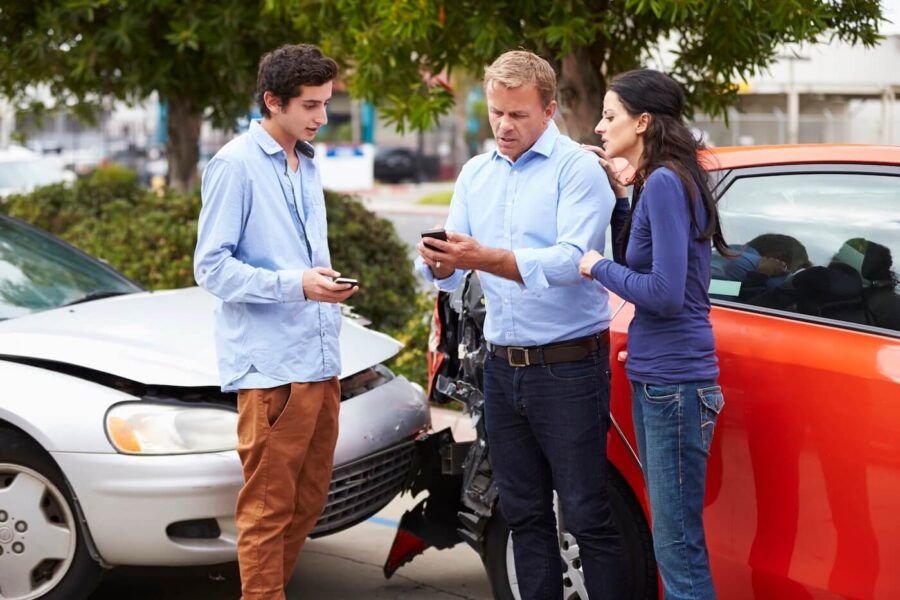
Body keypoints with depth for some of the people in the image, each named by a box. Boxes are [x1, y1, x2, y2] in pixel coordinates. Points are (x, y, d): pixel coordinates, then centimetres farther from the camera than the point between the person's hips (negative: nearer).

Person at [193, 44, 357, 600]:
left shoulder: (307, 163, 17)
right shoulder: (236, 165, -8)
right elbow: (212, 266, -12)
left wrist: (328, 286, 11)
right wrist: (295, 284, -21)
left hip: (320, 361, 8)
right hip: (271, 366, -8)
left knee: (309, 501, 13)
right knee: (269, 509, -4)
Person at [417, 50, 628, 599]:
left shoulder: (577, 168, -7)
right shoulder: (476, 174, 12)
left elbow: (570, 260, -21)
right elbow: (452, 275, 8)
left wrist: (486, 258, -32)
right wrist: (440, 264, -17)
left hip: (568, 365, -6)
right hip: (502, 366, 6)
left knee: (587, 517, -3)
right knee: (525, 515, 12)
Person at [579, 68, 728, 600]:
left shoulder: (666, 183, -15)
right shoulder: (655, 183, 14)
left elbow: (666, 292, -21)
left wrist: (599, 267, -7)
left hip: (674, 383, -10)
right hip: (655, 378, 10)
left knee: (678, 547, -5)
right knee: (672, 540, 16)